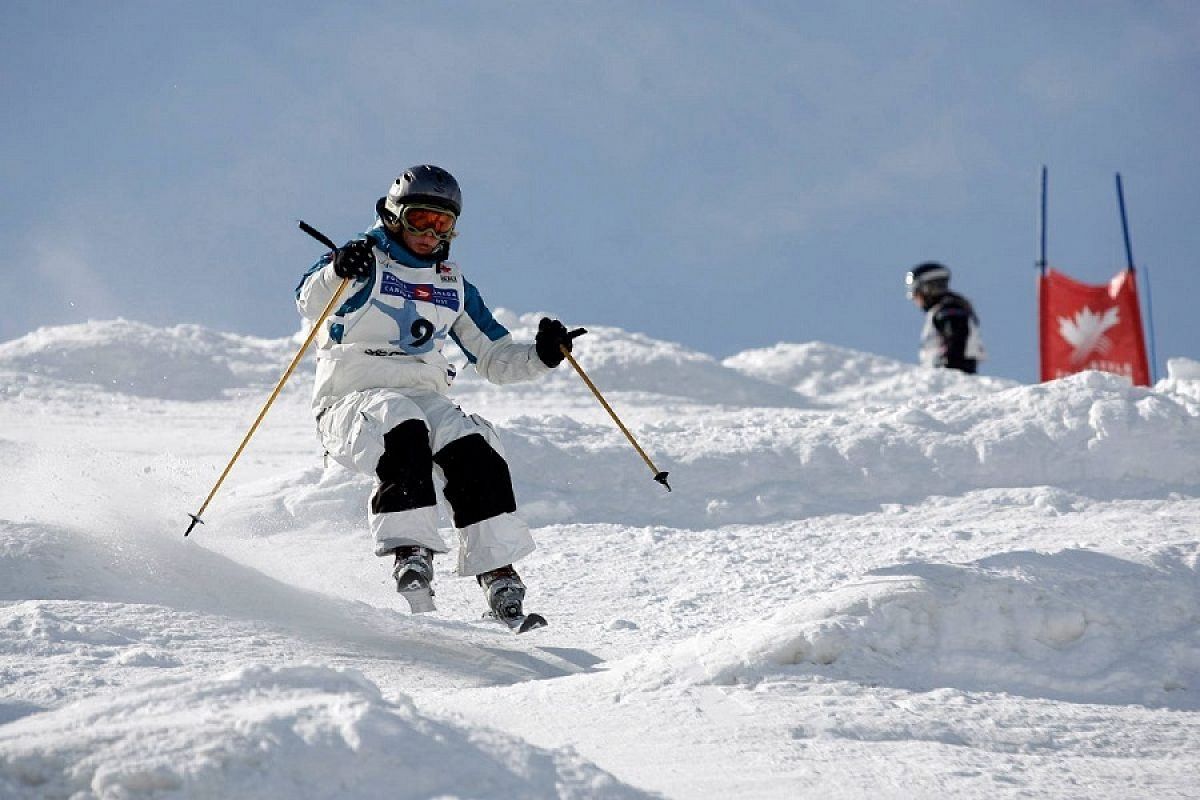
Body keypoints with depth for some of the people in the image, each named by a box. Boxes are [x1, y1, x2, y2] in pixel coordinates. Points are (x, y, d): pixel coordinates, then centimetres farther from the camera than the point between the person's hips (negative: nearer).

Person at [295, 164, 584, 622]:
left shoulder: (454, 287, 20)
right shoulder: (365, 263, 3)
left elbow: (494, 358, 22)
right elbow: (310, 304, -17)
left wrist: (542, 357, 2)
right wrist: (337, 273, -39)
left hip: (423, 399, 4)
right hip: (352, 399, -4)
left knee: (474, 448, -25)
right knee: (404, 431, -36)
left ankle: (498, 574, -28)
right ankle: (409, 553, -39)